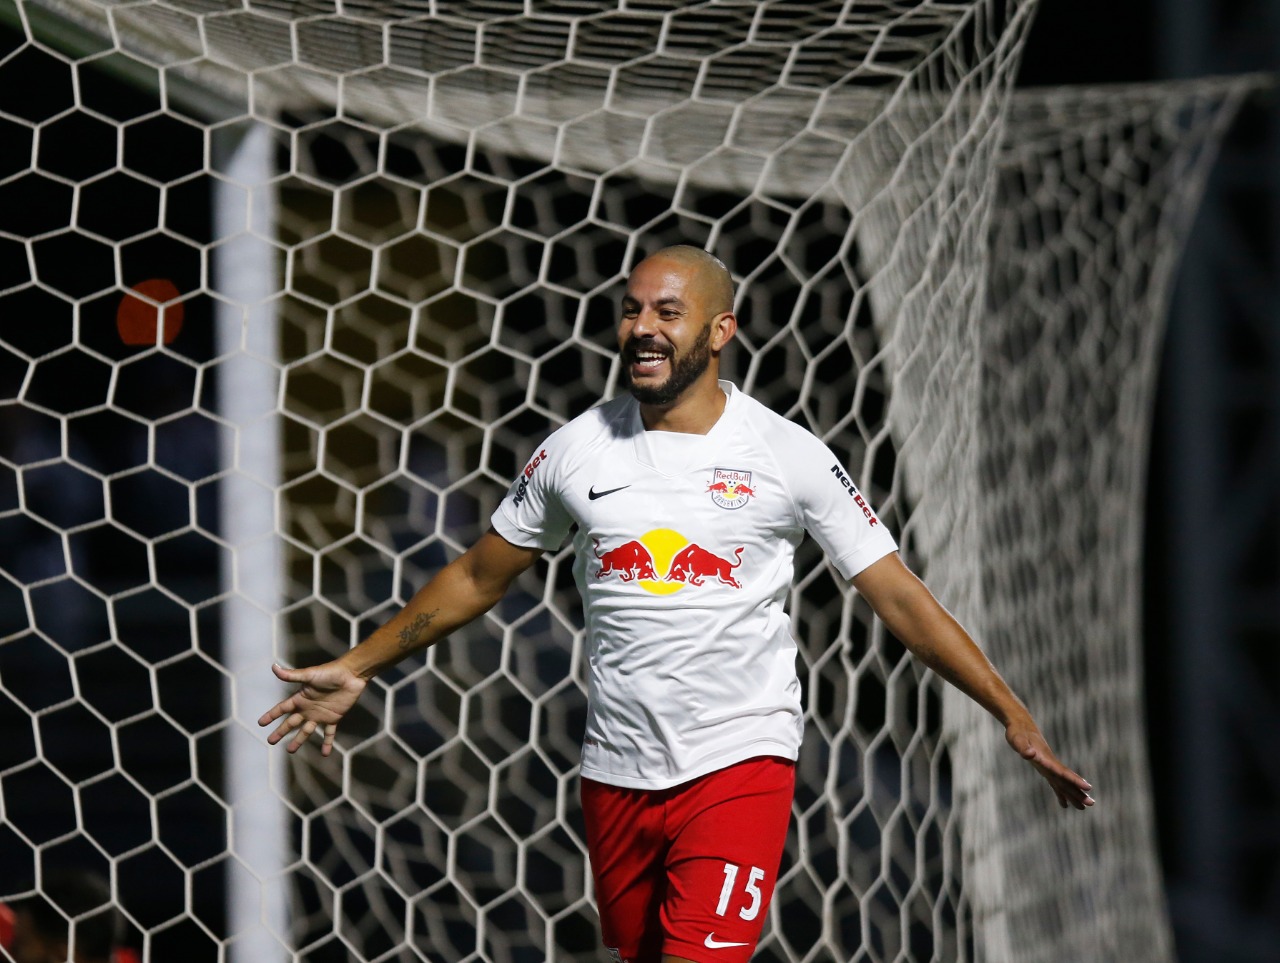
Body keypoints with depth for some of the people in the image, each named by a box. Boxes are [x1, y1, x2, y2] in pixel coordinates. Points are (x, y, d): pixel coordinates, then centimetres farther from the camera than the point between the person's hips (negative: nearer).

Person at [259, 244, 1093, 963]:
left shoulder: (789, 456, -4)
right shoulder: (578, 450, 4)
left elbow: (901, 599, -1)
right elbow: (480, 578, 17)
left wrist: (1014, 717, -5)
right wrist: (358, 669, 18)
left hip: (739, 763, -4)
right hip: (617, 766, 4)